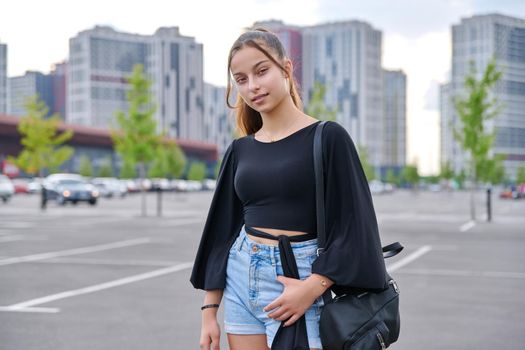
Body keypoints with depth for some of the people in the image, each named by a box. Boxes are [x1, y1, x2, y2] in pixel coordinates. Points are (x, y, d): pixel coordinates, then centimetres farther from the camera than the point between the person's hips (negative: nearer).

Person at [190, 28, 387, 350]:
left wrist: (312, 288, -20)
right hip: (240, 278, 5)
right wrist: (209, 311, 7)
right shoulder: (240, 150, 7)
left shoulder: (328, 137, -7)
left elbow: (352, 227, -9)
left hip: (297, 278, -5)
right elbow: (222, 229, 10)